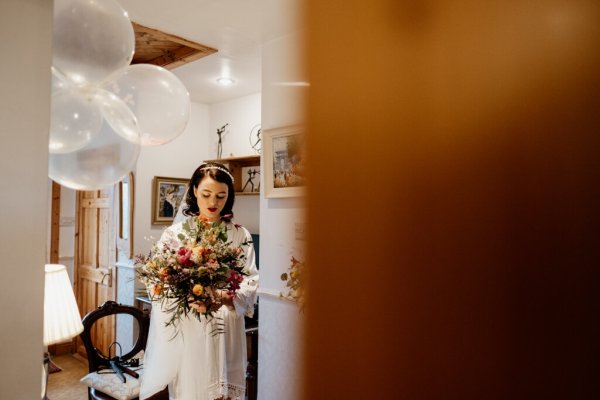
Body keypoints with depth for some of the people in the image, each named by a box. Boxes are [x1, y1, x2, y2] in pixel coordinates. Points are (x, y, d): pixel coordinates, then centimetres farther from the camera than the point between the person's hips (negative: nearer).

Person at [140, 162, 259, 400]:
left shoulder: (241, 236, 3)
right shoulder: (175, 233, 1)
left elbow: (251, 282, -3)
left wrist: (226, 297, -22)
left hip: (227, 332, 1)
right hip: (187, 330, -1)